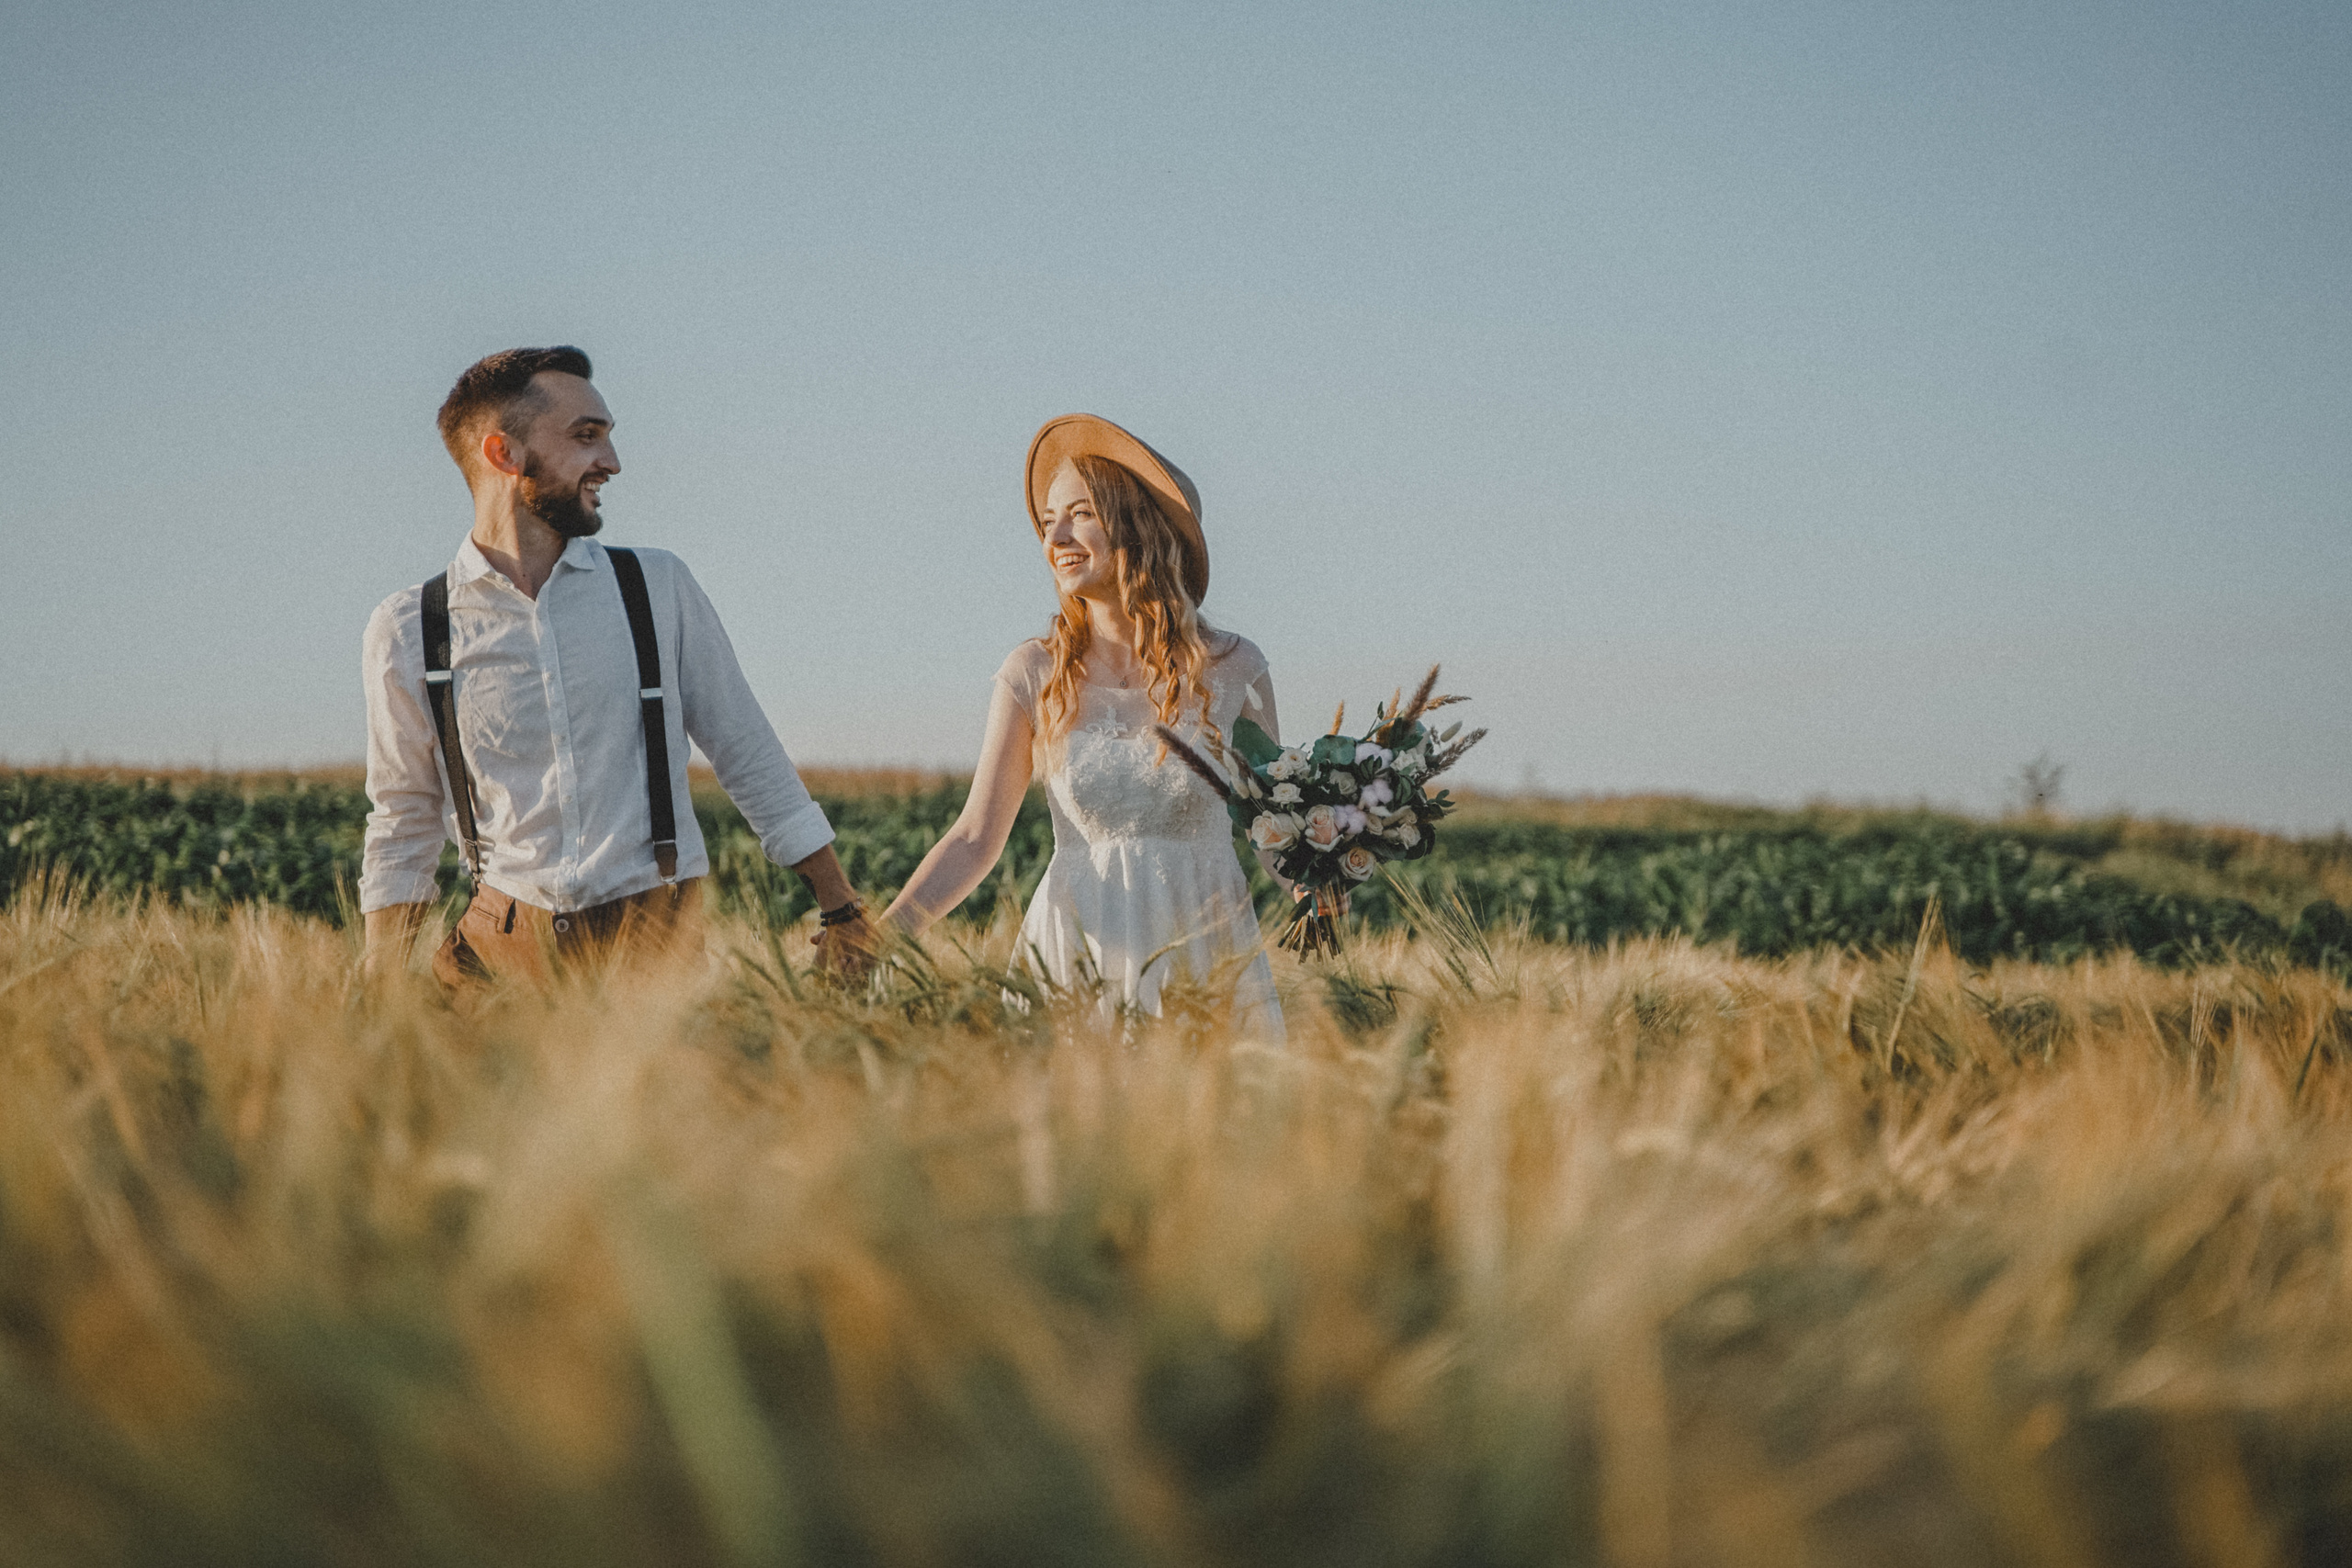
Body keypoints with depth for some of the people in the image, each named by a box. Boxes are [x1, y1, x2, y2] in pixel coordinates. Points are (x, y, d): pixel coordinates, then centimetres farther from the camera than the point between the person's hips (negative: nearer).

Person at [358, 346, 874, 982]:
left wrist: (844, 914, 9)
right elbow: (403, 823, 12)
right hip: (506, 945, 0)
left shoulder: (660, 589, 5)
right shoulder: (405, 632, 3)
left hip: (657, 936, 0)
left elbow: (753, 760, 11)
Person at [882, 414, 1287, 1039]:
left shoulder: (1231, 669, 0)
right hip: (1073, 960, 0)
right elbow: (975, 839, -1)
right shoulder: (1034, 675, 0)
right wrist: (879, 934, -13)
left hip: (1208, 963, 0)